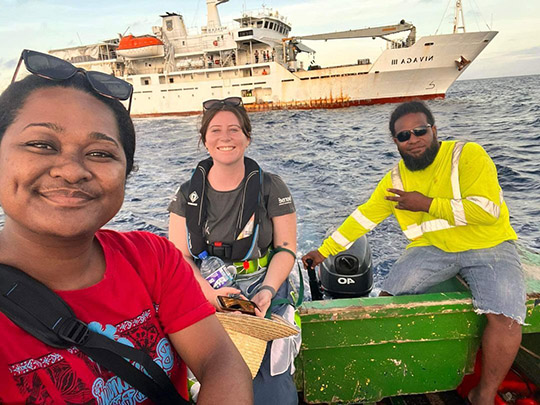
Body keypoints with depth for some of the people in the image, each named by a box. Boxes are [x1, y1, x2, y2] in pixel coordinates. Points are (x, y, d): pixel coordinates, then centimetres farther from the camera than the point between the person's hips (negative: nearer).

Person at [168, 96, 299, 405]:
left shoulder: (271, 187, 0)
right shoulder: (188, 193, 4)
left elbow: (286, 249, 0)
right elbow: (179, 256, 0)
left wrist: (267, 291, -16)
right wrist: (210, 293, -16)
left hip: (262, 290, -1)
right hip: (204, 293, 2)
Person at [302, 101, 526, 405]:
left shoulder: (468, 155, -12)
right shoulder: (396, 179, 2)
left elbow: (488, 210, -20)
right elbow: (363, 217, 4)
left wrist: (427, 204, -18)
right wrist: (324, 251, 3)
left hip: (489, 247, -3)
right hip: (434, 249, 3)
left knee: (506, 317, -23)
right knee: (389, 294, -15)